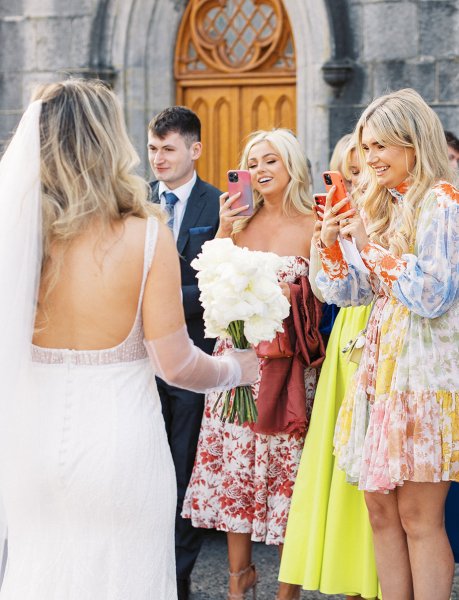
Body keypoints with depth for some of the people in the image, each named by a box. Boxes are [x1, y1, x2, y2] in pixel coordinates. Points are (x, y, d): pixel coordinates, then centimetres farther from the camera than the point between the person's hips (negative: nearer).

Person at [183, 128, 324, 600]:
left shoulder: (313, 226, -3)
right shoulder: (242, 220, 9)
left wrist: (289, 295, -19)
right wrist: (224, 230, -5)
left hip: (287, 362, -4)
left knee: (285, 465, -1)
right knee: (233, 460, 6)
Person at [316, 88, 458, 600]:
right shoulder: (384, 205, 15)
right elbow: (351, 293, 15)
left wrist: (371, 244, -15)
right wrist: (332, 246, -2)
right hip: (381, 366, 8)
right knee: (381, 510, 8)